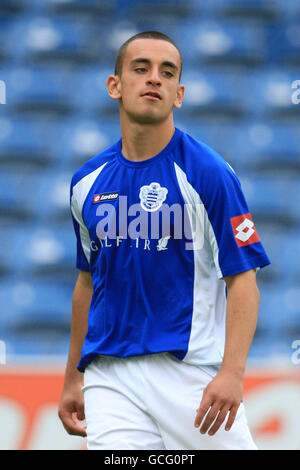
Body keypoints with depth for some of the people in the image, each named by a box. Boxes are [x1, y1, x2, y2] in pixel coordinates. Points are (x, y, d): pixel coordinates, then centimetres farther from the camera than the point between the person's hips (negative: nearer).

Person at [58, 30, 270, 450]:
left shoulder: (208, 173, -5)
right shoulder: (87, 183, 10)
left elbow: (242, 279, -8)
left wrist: (232, 373, -21)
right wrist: (72, 378, 22)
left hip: (192, 374, -3)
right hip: (110, 378, 3)